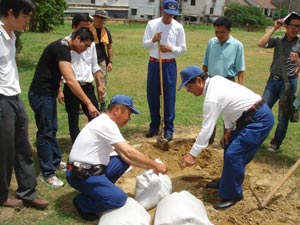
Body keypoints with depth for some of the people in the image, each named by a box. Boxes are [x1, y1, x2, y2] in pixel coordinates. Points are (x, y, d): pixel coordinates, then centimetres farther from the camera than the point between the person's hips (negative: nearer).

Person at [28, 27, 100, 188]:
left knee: (51, 129, 19)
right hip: (41, 95, -10)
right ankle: (47, 173, 5)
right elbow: (70, 80, -32)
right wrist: (89, 104, -33)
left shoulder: (62, 47, 9)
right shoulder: (62, 49, -23)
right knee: (46, 132, -3)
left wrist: (58, 90, 19)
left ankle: (55, 161, 33)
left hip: (47, 93, 10)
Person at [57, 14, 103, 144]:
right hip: (71, 88, -4)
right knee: (73, 119, 9)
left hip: (88, 87, 4)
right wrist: (59, 90, -10)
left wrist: (99, 85, 12)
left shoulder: (91, 42, 8)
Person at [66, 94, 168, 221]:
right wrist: (155, 165, -13)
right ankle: (82, 202, 1)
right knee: (119, 198, -20)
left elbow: (123, 154, 11)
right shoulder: (106, 124, -19)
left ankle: (100, 190, 13)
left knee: (123, 161, 11)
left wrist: (148, 166, 4)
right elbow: (129, 152, -23)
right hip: (82, 175, -10)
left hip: (93, 168, 10)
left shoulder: (105, 123, 11)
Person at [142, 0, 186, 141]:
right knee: (152, 96, 9)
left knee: (169, 97, 1)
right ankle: (154, 126, 24)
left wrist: (171, 48, -18)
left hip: (169, 65, -2)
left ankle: (168, 129, 11)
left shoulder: (178, 27, -3)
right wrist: (153, 40, -18)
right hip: (153, 63, 2)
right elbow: (144, 43, 2)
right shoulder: (152, 24, 1)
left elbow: (183, 48, 0)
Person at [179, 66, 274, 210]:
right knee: (229, 146, 18)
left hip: (260, 119, -11)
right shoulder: (216, 80, 4)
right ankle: (226, 182, 33)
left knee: (233, 154, -13)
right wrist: (228, 130, 10)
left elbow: (206, 129, -22)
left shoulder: (212, 97, -24)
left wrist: (192, 154, -17)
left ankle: (232, 195, 2)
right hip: (253, 115, 11)